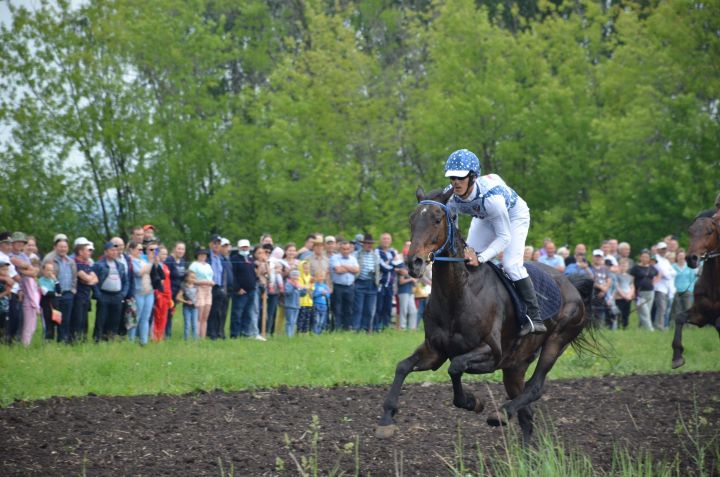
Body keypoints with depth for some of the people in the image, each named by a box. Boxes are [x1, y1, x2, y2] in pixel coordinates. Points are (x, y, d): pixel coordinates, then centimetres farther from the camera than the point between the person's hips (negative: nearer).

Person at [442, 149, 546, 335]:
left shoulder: (491, 196, -44)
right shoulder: (450, 196, -28)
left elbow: (504, 237, -35)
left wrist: (480, 258, -45)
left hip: (514, 215, -6)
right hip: (484, 219, 6)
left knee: (511, 264, -20)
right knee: (466, 259, -3)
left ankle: (535, 318, -15)